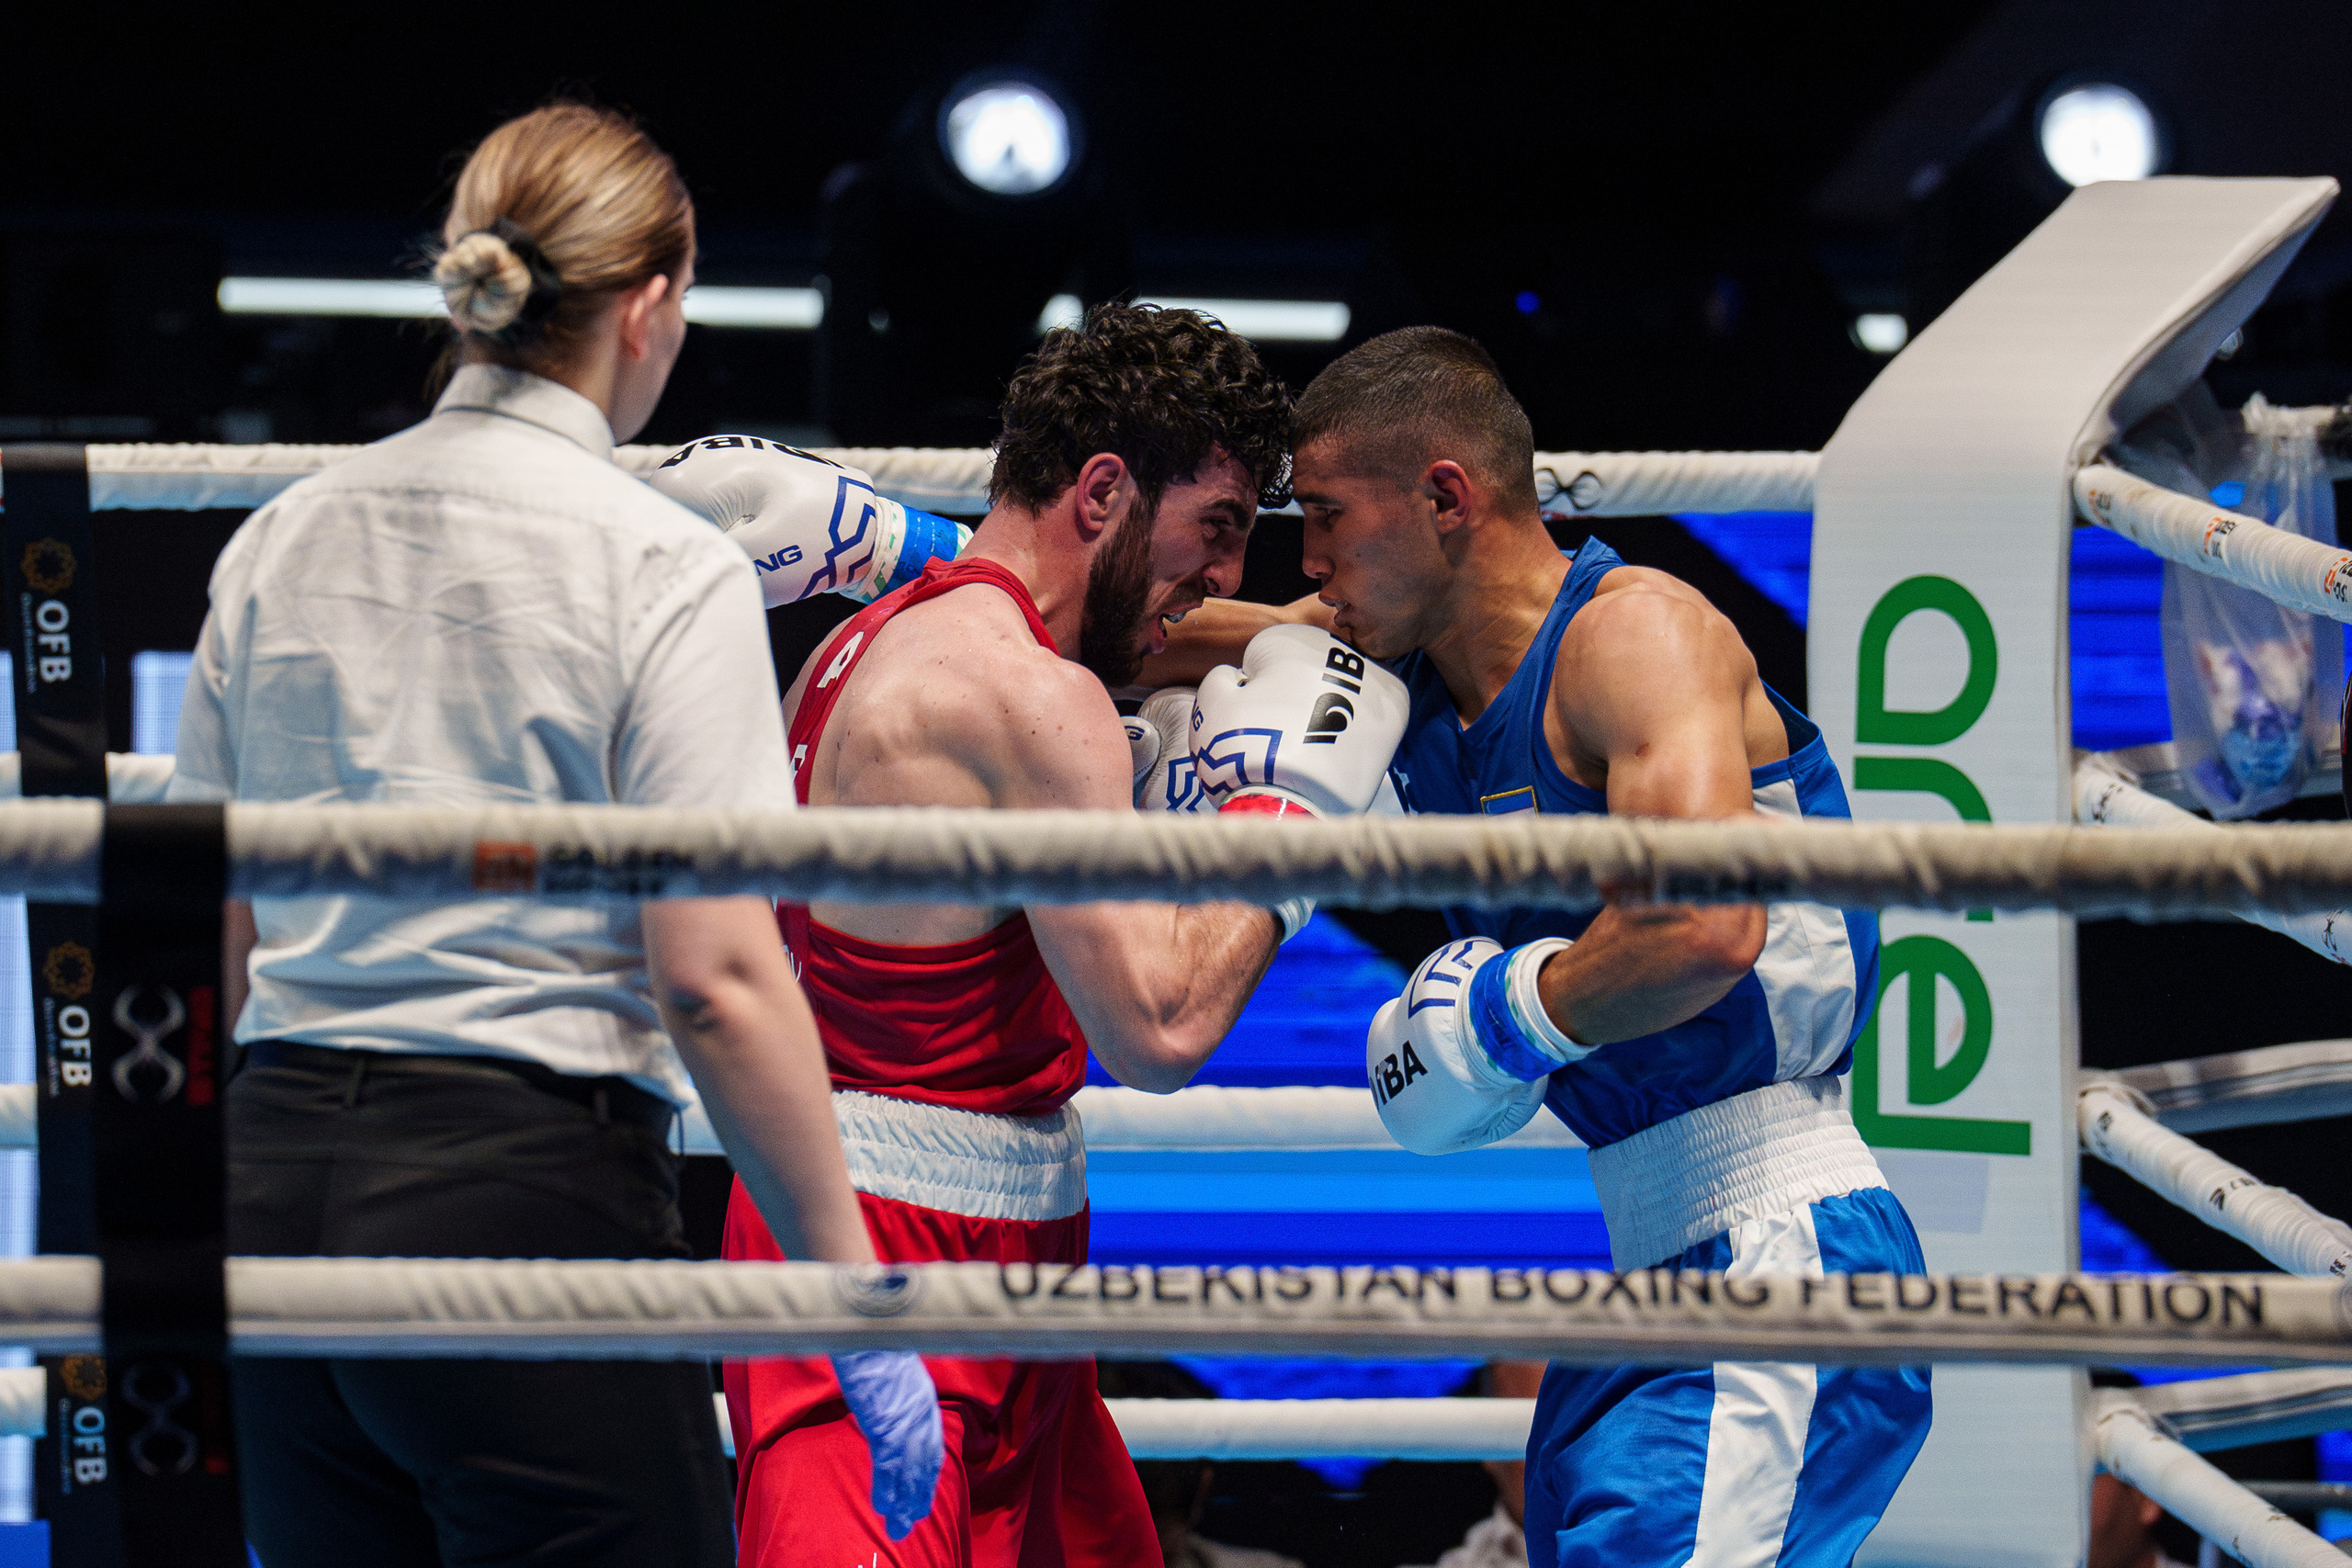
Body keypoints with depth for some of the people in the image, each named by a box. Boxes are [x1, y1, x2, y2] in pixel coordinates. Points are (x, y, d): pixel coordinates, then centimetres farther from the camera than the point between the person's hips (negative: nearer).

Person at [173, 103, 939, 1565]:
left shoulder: (277, 542, 11)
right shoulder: (665, 566, -8)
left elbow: (217, 942, 14)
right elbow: (715, 977, -14)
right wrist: (860, 1304, -9)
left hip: (277, 1168, 7)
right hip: (530, 1173, -6)